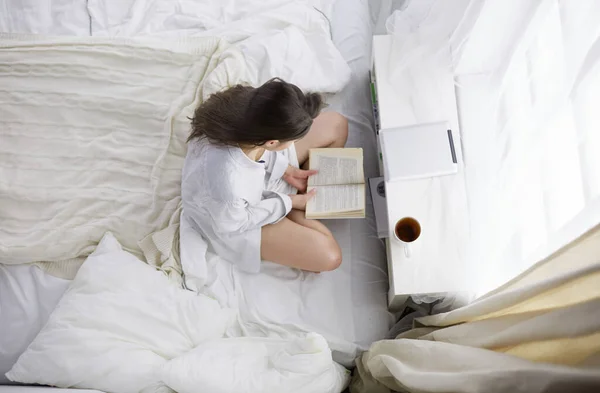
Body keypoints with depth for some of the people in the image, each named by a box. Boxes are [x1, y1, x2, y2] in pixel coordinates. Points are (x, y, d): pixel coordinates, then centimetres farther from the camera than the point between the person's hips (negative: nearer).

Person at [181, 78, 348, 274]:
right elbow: (233, 224, -23)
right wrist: (288, 202, -15)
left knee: (336, 125, 3)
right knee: (328, 256, -12)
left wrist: (286, 170, -9)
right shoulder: (227, 185, -47)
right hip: (235, 216, -6)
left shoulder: (245, 108, -31)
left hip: (260, 171, 6)